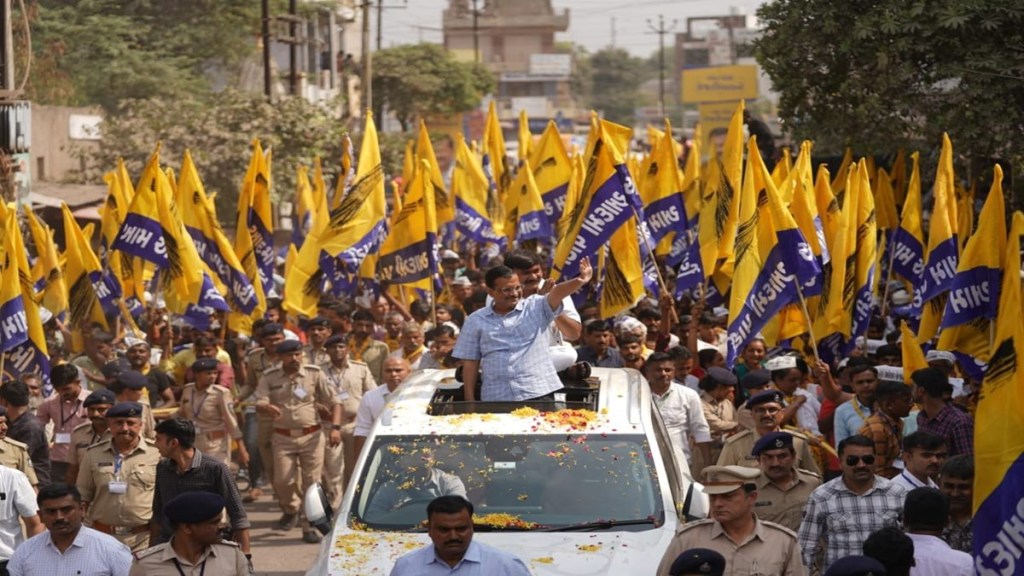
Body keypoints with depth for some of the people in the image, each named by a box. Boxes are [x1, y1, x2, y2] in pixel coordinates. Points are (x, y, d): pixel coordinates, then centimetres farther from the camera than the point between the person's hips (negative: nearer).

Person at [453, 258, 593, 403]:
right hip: (496, 399, 1)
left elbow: (557, 292, -15)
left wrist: (579, 281, -36)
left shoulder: (536, 307, 4)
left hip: (539, 395, -1)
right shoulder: (476, 320, 8)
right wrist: (470, 401, 3)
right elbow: (470, 363, 8)